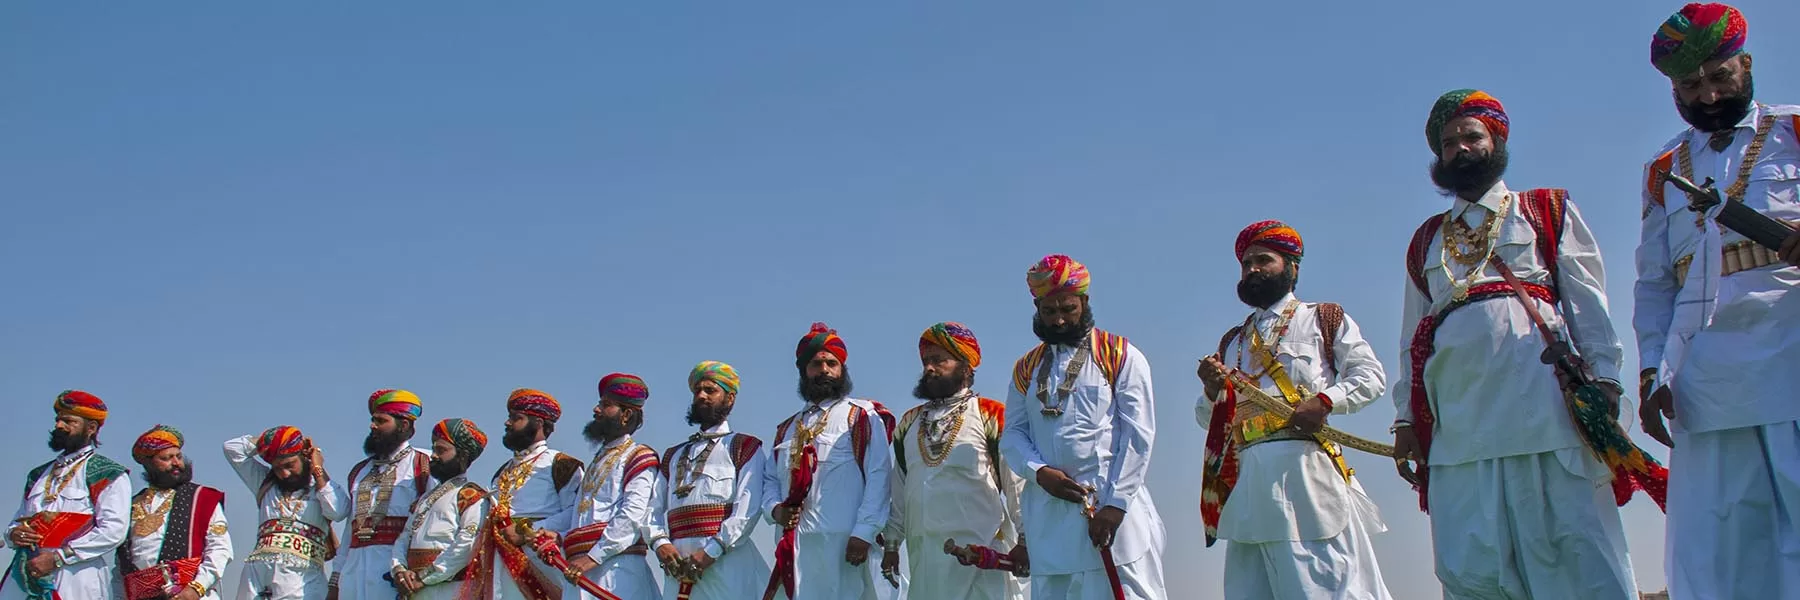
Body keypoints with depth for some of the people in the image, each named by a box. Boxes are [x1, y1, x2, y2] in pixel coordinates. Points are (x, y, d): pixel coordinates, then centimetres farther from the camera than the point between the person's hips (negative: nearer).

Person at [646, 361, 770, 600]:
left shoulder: (743, 447, 10)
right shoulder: (674, 455, 28)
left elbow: (748, 507, -5)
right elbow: (656, 507, 17)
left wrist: (713, 550, -15)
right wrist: (660, 542, -4)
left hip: (725, 560, -5)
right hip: (678, 564, 5)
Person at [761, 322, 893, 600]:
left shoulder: (861, 417, 5)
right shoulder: (787, 429, 25)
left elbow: (878, 477, -5)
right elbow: (770, 479, 25)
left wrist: (864, 532, -15)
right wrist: (774, 508, 2)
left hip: (839, 541, -5)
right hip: (791, 544, 6)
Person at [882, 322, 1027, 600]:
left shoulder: (992, 416, -1)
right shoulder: (909, 422, 17)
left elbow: (1018, 485, -3)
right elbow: (898, 489, 20)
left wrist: (1024, 541, -7)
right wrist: (891, 543, 17)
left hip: (981, 551, -5)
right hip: (923, 553, 5)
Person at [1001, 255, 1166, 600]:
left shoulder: (1121, 356, 4)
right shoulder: (1027, 368, 17)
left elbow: (1138, 435, -4)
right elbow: (1012, 435, 11)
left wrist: (1115, 504, -13)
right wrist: (1040, 472, -9)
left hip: (1112, 506, -4)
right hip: (1048, 514, 4)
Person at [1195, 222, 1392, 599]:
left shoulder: (1323, 319, 14)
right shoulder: (1232, 342, 26)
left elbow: (1370, 376, 2)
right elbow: (1208, 419, 24)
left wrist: (1324, 401, -15)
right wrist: (1213, 391, 1)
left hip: (1303, 468, -5)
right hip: (1246, 479, 5)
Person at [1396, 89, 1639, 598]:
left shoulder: (1549, 211, 19)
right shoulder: (1426, 241, 26)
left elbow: (1589, 303, 7)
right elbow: (1412, 340, 22)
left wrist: (1602, 377, -6)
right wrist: (1406, 418, 13)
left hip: (1546, 409, -3)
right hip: (1459, 421, 3)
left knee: (1576, 554, -9)